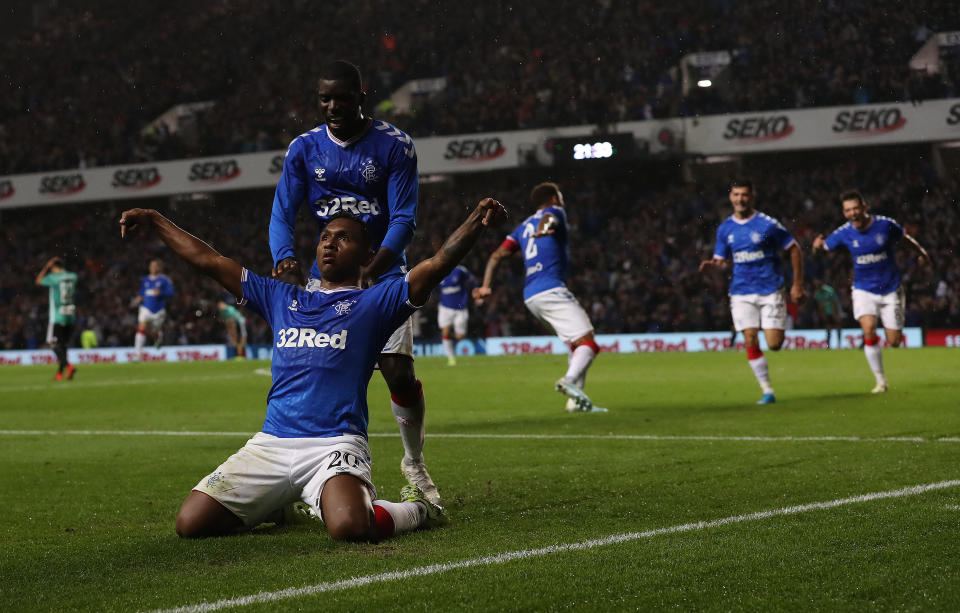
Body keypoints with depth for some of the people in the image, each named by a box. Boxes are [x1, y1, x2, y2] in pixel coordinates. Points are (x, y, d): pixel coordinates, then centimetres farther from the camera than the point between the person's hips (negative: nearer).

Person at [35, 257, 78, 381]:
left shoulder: (53, 278, -9)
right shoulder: (73, 276, 5)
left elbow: (38, 281, 8)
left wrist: (47, 266, 11)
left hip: (57, 317, -5)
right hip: (71, 316, 6)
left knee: (56, 345, -4)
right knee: (63, 345, 13)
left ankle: (68, 365, -25)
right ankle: (60, 373, 13)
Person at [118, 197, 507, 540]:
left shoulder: (374, 302, 11)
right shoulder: (282, 298, 23)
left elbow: (437, 266, -3)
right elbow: (209, 262, 28)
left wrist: (477, 223, -20)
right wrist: (154, 221, 28)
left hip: (335, 444, -5)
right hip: (271, 443, 5)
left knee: (349, 526, -34)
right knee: (191, 523, -6)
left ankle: (416, 508, 1)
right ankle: (274, 504, 23)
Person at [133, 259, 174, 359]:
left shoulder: (165, 280, -3)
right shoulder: (145, 280, 10)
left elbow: (170, 294, -9)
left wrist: (160, 293, -27)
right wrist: (138, 299, 1)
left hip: (159, 310, -2)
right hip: (146, 308, 2)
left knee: (154, 332, 9)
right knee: (142, 328, -18)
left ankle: (158, 335, 49)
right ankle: (138, 353, -19)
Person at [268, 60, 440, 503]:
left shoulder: (394, 146, -7)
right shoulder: (303, 149, 2)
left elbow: (404, 219, -13)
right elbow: (282, 215, -4)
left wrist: (371, 269, -31)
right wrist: (285, 259, -27)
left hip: (382, 272, -2)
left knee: (399, 373, -11)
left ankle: (414, 463, 13)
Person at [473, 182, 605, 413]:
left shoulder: (525, 226, 26)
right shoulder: (555, 212, 7)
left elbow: (497, 255, 17)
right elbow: (549, 218, -19)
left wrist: (486, 286, 12)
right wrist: (545, 228, -43)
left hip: (530, 296, 8)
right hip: (551, 289, -8)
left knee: (577, 344, 16)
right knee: (587, 343, -16)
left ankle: (577, 400, 6)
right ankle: (570, 380, -42)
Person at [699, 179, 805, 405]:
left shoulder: (768, 224, -7)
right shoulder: (725, 229, 6)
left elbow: (794, 250, -1)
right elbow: (722, 261, 14)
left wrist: (797, 285, -4)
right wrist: (712, 265, -11)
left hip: (770, 291, -3)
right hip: (742, 293, 3)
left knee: (774, 344, -9)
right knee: (751, 342, -7)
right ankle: (767, 391, 3)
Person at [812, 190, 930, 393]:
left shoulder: (885, 224, -12)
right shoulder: (843, 233, -10)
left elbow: (906, 238, 6)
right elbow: (824, 247, -1)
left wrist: (922, 253, 15)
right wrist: (817, 246, -24)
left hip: (890, 290, 0)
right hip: (863, 290, 0)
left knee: (894, 342, -1)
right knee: (869, 330, -23)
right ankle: (880, 381, -8)